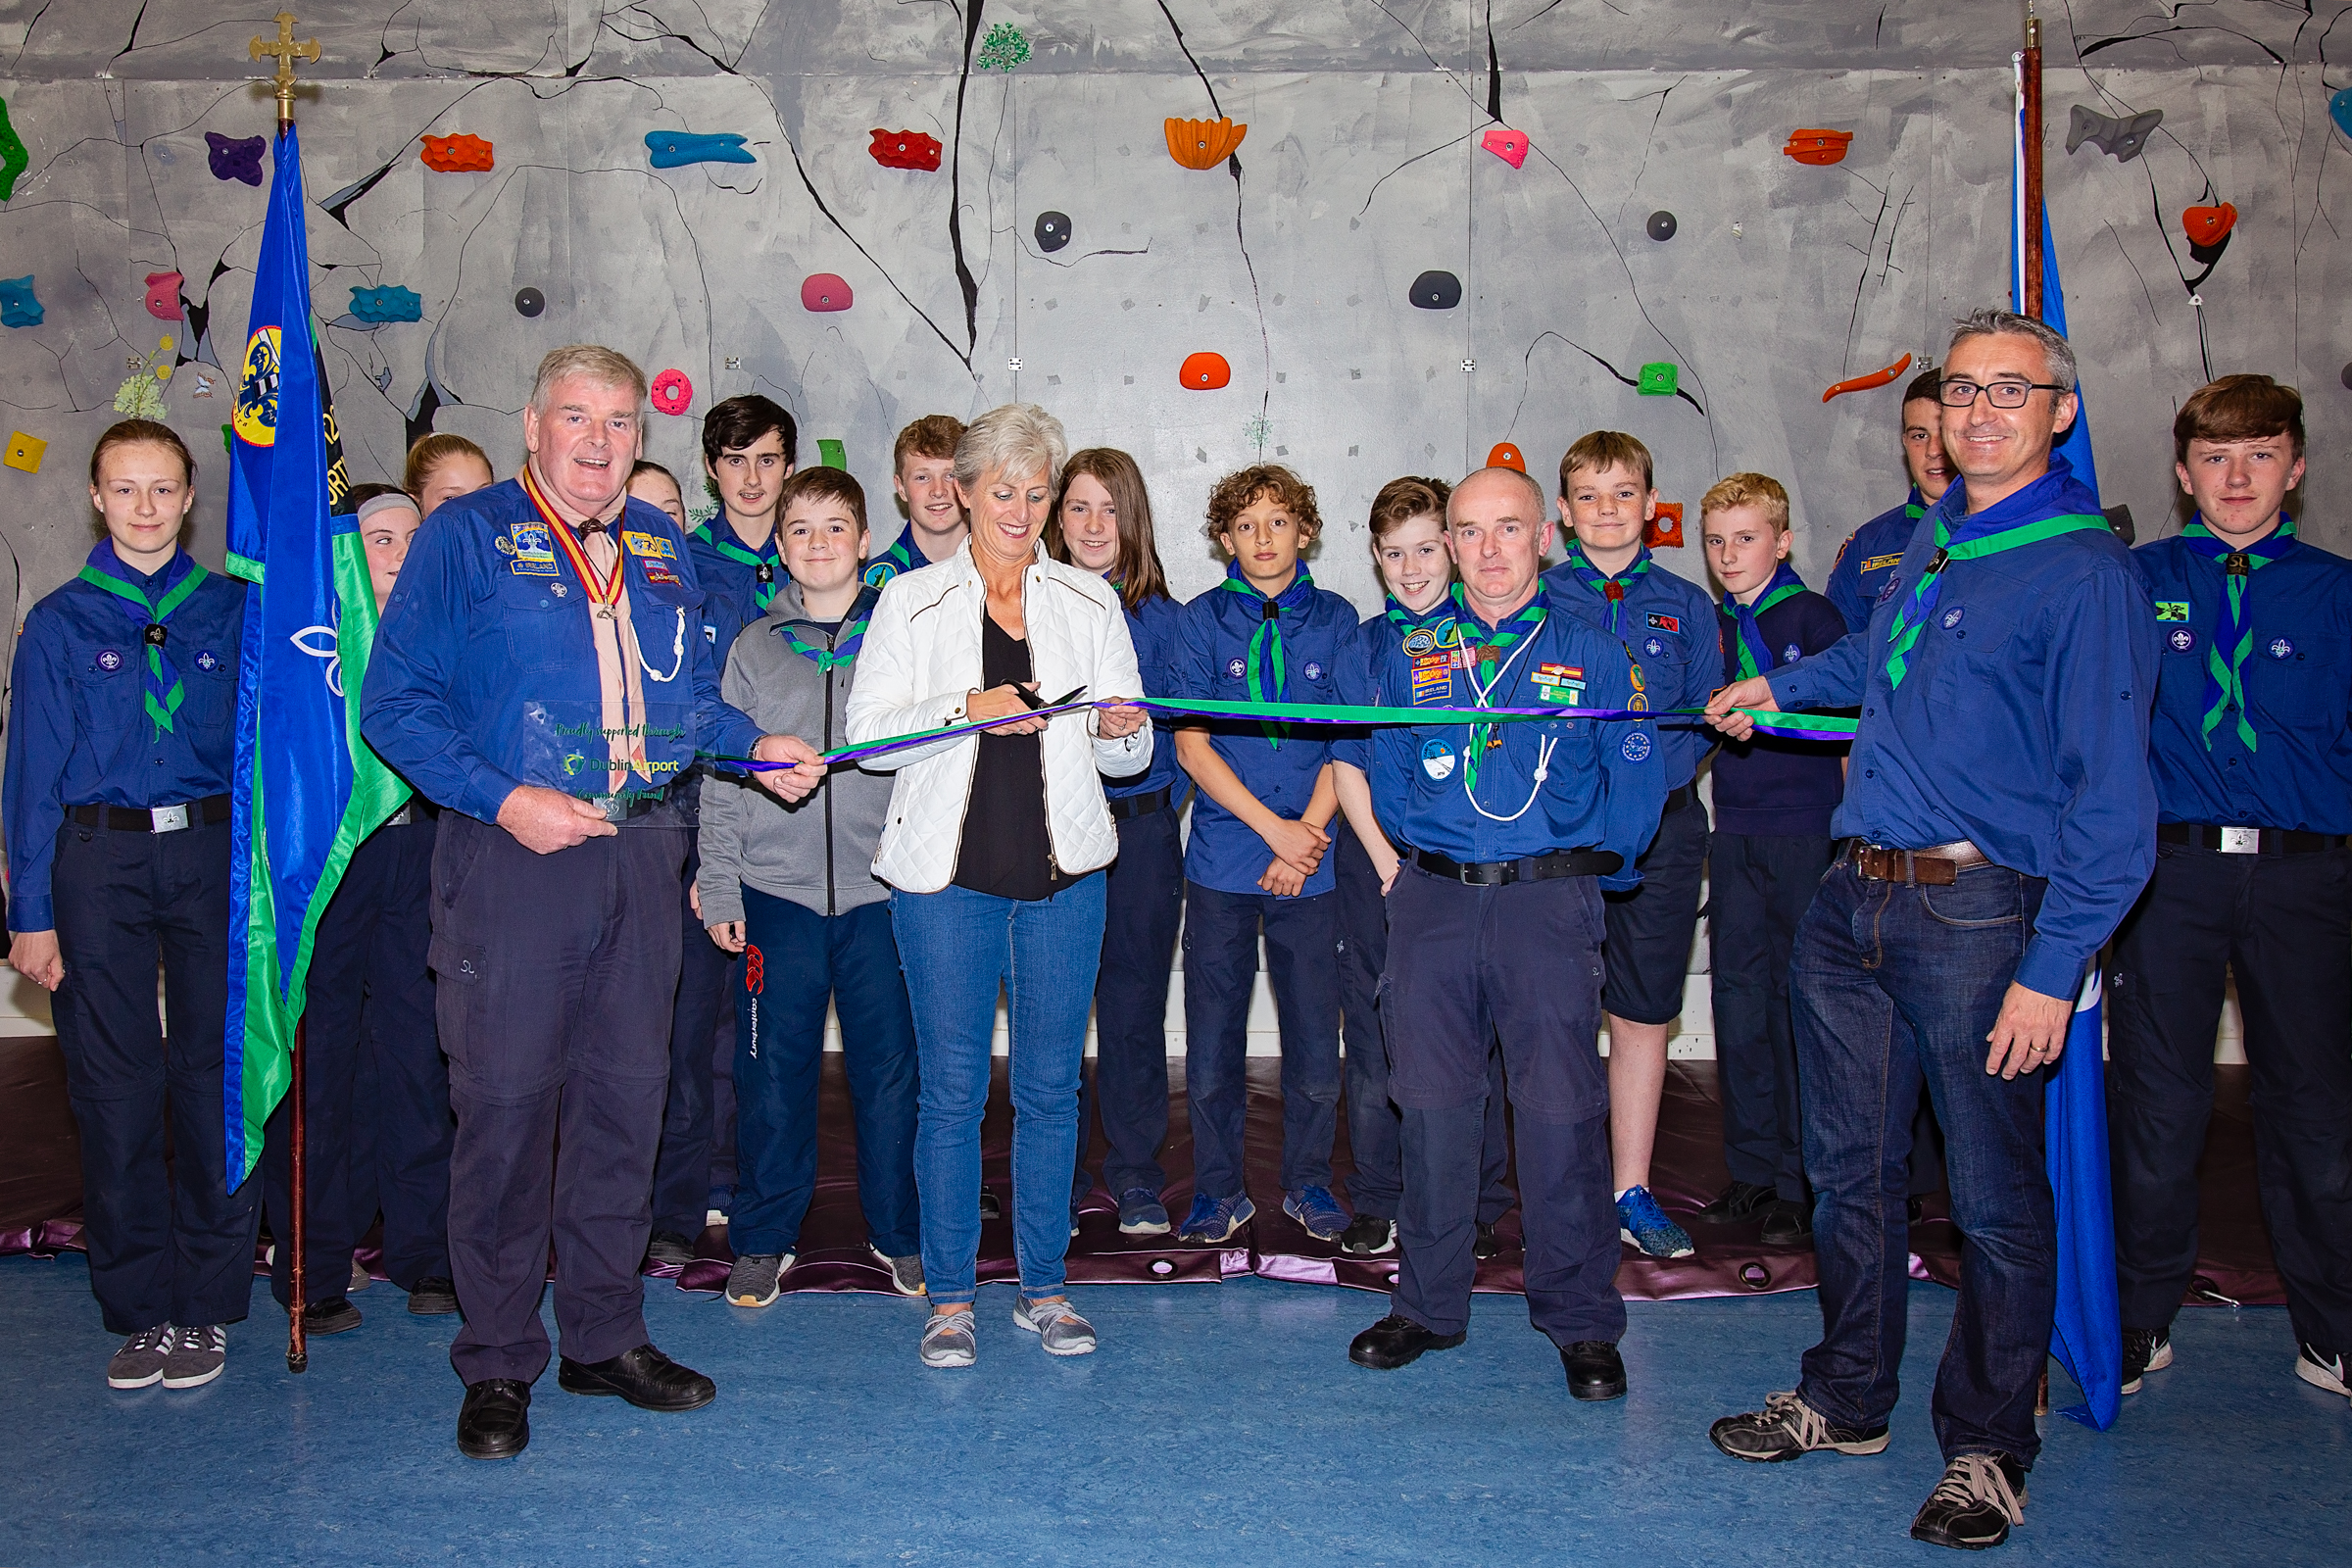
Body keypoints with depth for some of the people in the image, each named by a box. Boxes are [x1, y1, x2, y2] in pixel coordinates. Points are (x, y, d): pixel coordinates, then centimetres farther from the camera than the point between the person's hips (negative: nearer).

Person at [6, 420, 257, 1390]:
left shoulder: (232, 610, 7)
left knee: (216, 1074, 1)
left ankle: (207, 1304, 12)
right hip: (99, 862, 0)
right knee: (116, 1086, 3)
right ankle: (140, 1308, 15)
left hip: (214, 853, 0)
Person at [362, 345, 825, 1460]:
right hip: (513, 855, -5)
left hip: (642, 852, 5)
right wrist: (503, 798, -17)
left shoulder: (662, 546, 14)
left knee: (624, 1092, 10)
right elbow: (396, 703, -6)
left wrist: (758, 746, 5)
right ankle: (498, 1363, 13)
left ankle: (606, 1335, 24)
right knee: (506, 1097, -1)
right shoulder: (468, 535, -1)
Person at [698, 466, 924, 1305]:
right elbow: (722, 776, 8)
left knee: (890, 1068, 5)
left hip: (883, 889, 0)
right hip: (776, 890, 1)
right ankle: (763, 1238, 20)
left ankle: (900, 1233, 21)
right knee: (772, 1071, 5)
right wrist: (718, 888, 2)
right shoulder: (755, 647, 8)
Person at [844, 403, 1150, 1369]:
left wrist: (1121, 730, -12)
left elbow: (1130, 757, 11)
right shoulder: (912, 600, 6)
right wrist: (968, 710, -17)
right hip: (947, 876, -2)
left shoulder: (1090, 601, 11)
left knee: (1051, 1085, 7)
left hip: (1064, 874, 2)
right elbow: (868, 732, -3)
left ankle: (1043, 1287, 21)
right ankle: (949, 1296, 16)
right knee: (953, 1089, 2)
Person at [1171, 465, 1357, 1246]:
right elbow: (1191, 745, -2)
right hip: (1222, 859, 0)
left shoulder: (1335, 620, 6)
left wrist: (1304, 839, -8)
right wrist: (1273, 827, -9)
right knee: (1212, 1039, 3)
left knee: (1315, 1038, 4)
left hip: (1311, 863, 1)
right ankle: (1219, 1189, 19)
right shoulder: (1203, 620, 3)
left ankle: (1308, 1181, 24)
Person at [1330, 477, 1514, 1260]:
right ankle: (1378, 1202, 17)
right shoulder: (1365, 643, 10)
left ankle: (1478, 1206, 14)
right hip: (1376, 855, 2)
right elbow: (1345, 763, 5)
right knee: (1375, 1035, 5)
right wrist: (1387, 860, -5)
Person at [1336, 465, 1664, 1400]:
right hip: (1430, 904, 2)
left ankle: (1580, 1320, 13)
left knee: (1560, 1111, -2)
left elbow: (1636, 781, 7)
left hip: (1548, 903, -2)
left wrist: (1579, 871, 6)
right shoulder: (1407, 654, 11)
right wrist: (1402, 863, 10)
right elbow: (1374, 764, 17)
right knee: (1432, 1105, 7)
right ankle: (1429, 1304, 21)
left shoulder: (1593, 655, 5)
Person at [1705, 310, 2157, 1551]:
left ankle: (1986, 1448, 22)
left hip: (1978, 913, -7)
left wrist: (2053, 968, -18)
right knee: (1849, 1167, 16)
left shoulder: (2086, 571, -10)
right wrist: (1778, 685, 45)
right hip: (1852, 899, 7)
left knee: (1994, 1200, 5)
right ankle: (1847, 1400, 32)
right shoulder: (1927, 543, 13)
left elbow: (2111, 795, -14)